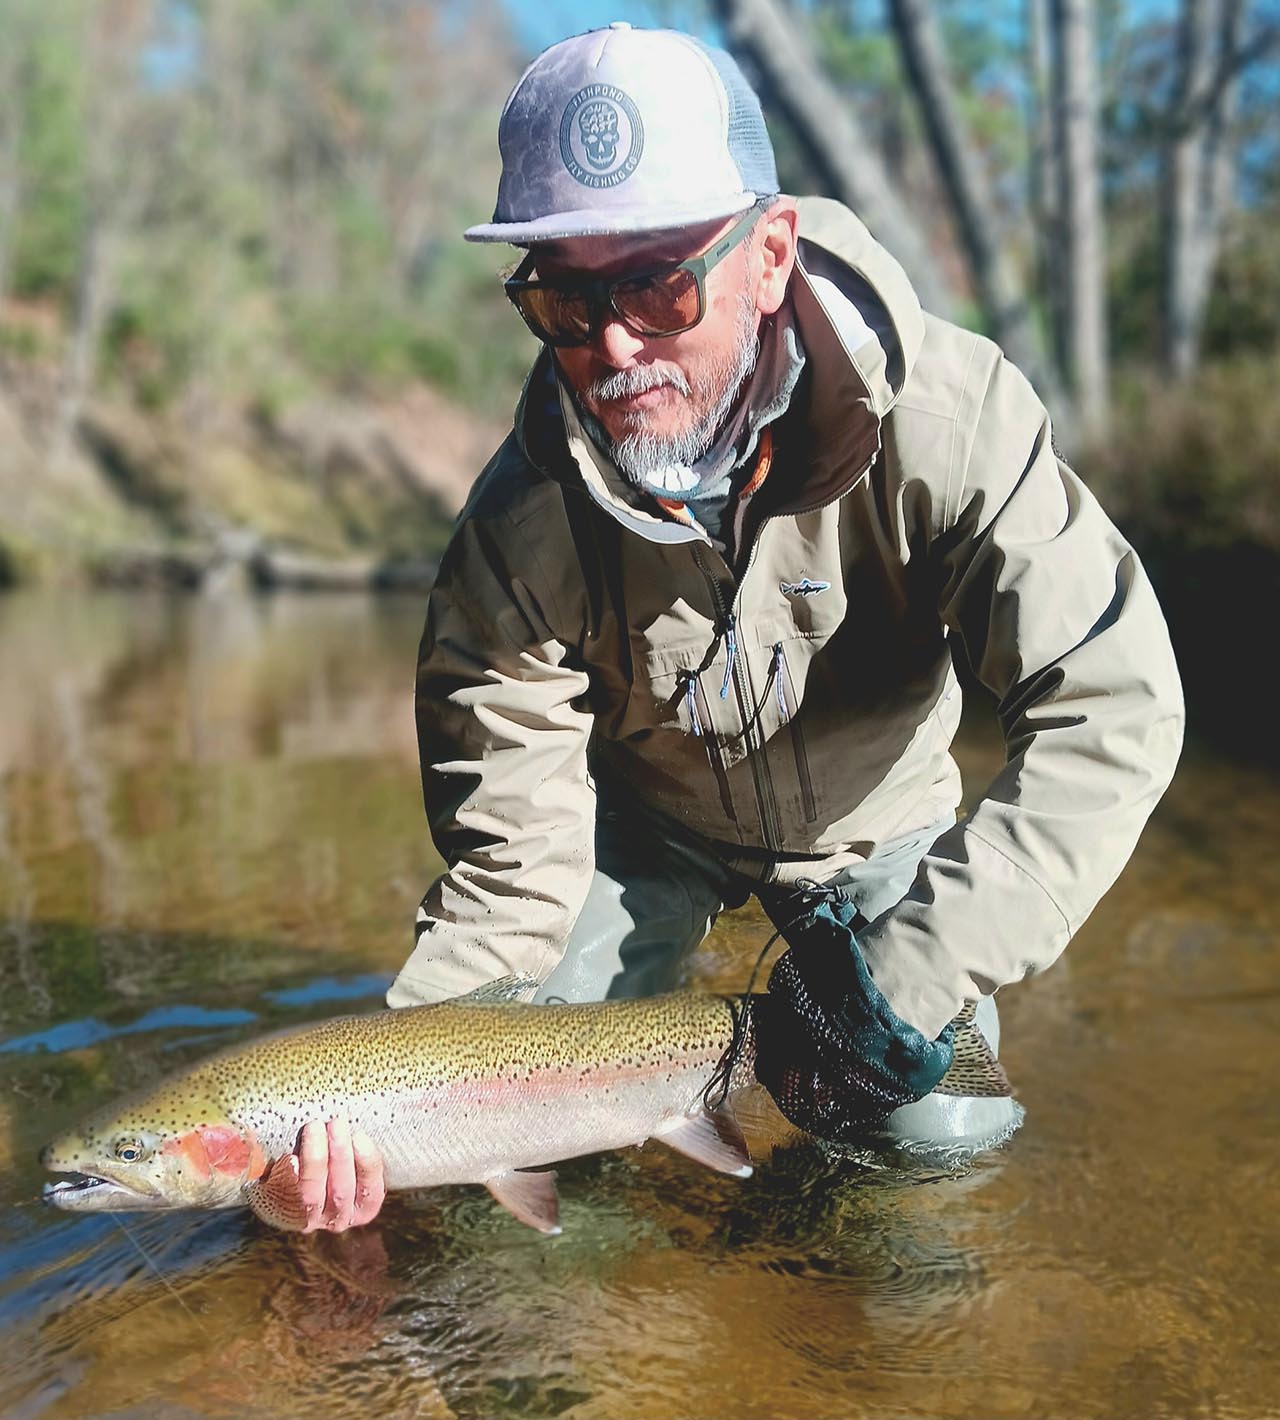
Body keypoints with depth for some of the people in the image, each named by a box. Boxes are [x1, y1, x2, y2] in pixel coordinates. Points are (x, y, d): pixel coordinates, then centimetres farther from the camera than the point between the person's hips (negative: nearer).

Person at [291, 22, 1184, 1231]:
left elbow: (1110, 709, -33)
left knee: (935, 1139, -7)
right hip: (644, 822, 1)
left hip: (871, 814, 0)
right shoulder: (518, 533, -29)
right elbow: (510, 869, -24)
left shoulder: (944, 415, -33)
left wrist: (906, 974, -42)